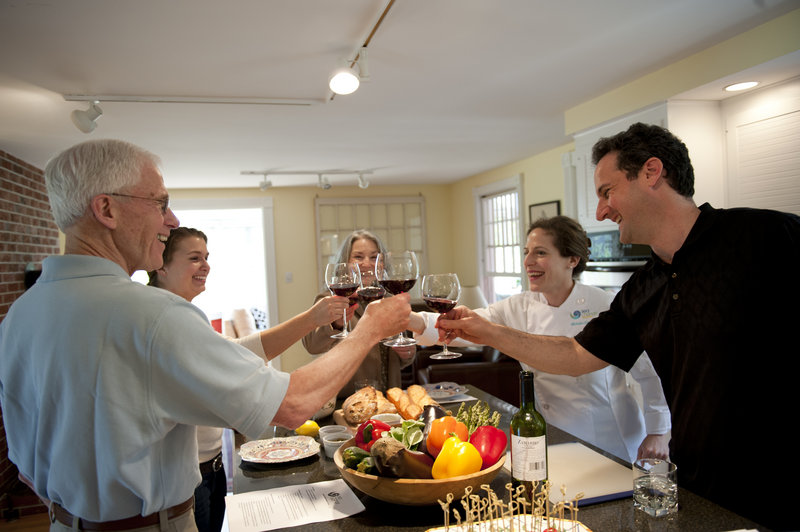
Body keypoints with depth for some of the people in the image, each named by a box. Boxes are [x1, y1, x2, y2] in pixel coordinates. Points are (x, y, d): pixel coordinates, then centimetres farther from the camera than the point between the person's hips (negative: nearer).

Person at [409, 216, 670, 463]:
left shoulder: (605, 306, -14)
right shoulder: (519, 309, -4)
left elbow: (650, 370, -7)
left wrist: (658, 432, -5)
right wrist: (412, 319, -31)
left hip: (613, 444, -2)